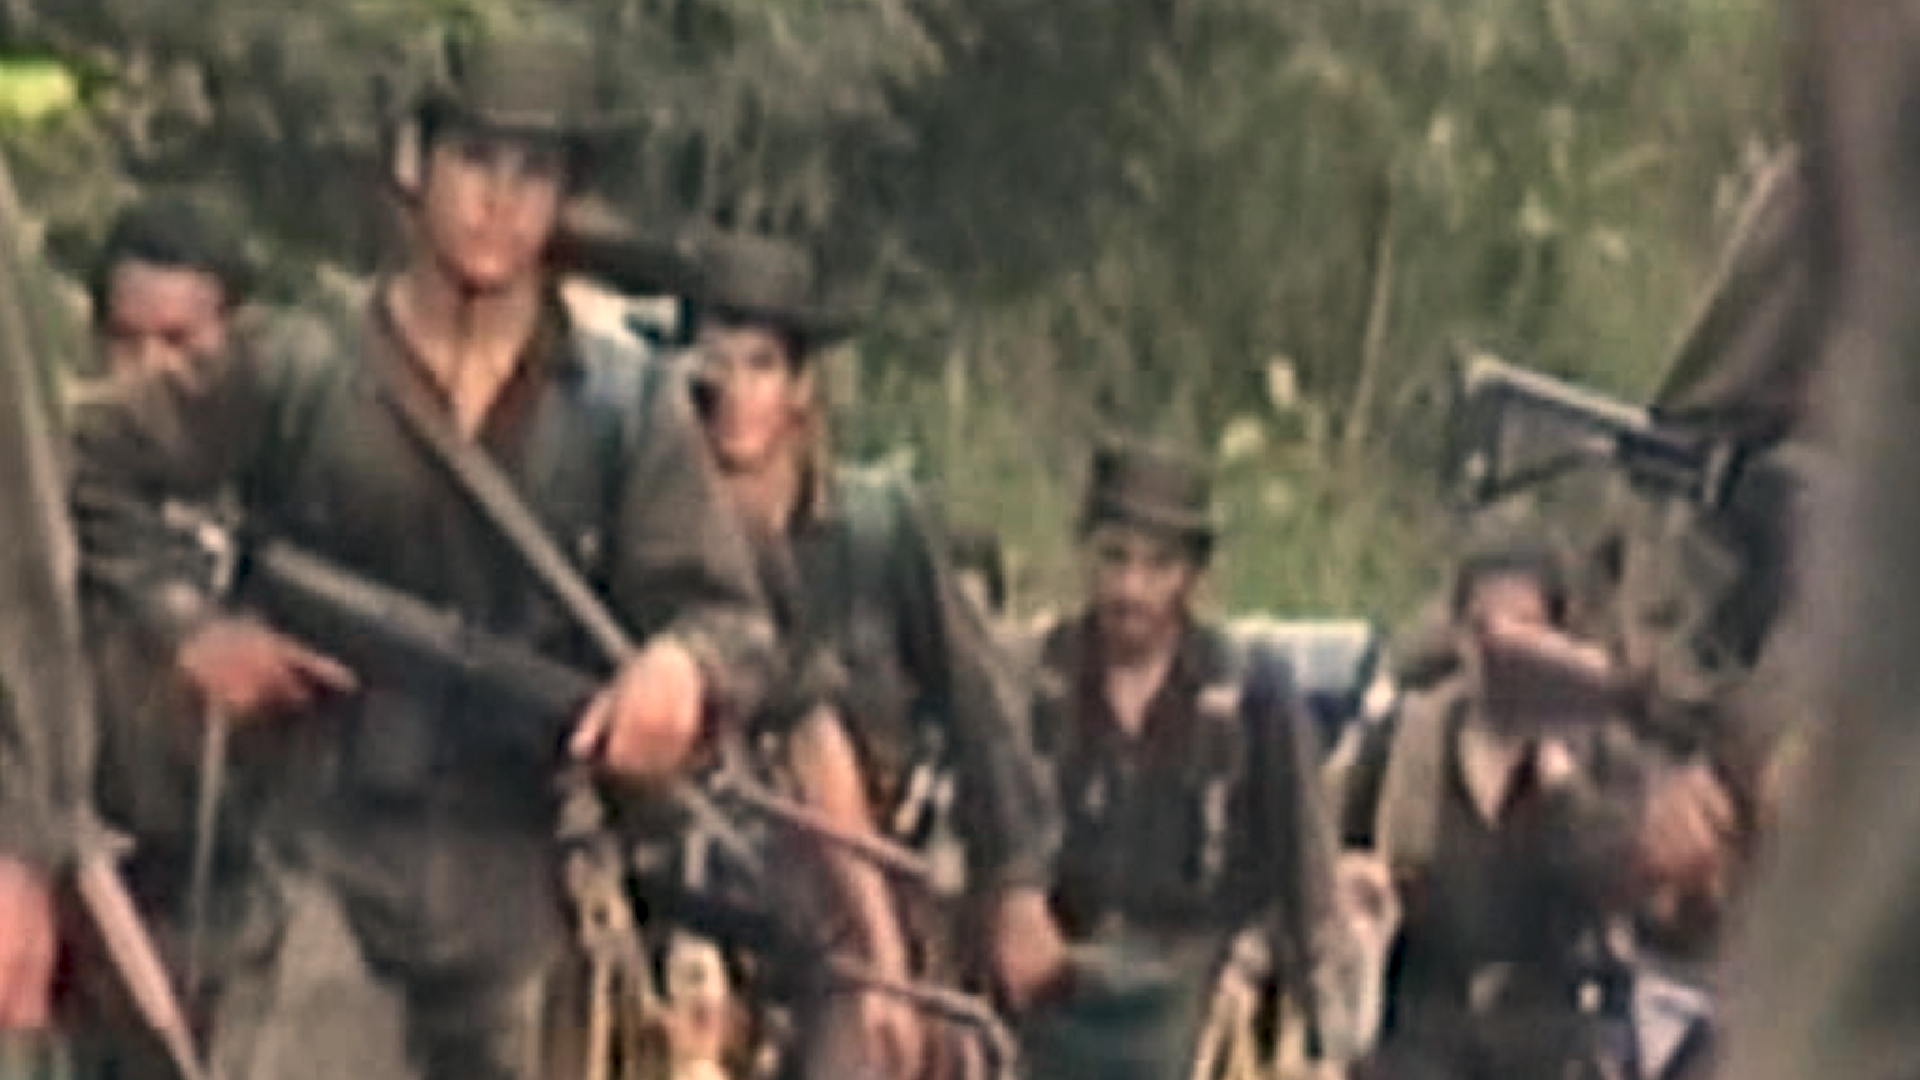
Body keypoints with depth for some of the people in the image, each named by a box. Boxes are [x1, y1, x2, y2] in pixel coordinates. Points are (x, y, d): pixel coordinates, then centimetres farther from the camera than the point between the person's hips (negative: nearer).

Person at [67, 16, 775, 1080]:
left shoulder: (626, 406, 3)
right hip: (319, 855, -3)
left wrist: (683, 659, -25)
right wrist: (192, 626, -6)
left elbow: (734, 618, -1)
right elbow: (91, 472, 7)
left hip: (509, 868, 3)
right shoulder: (297, 377, -1)